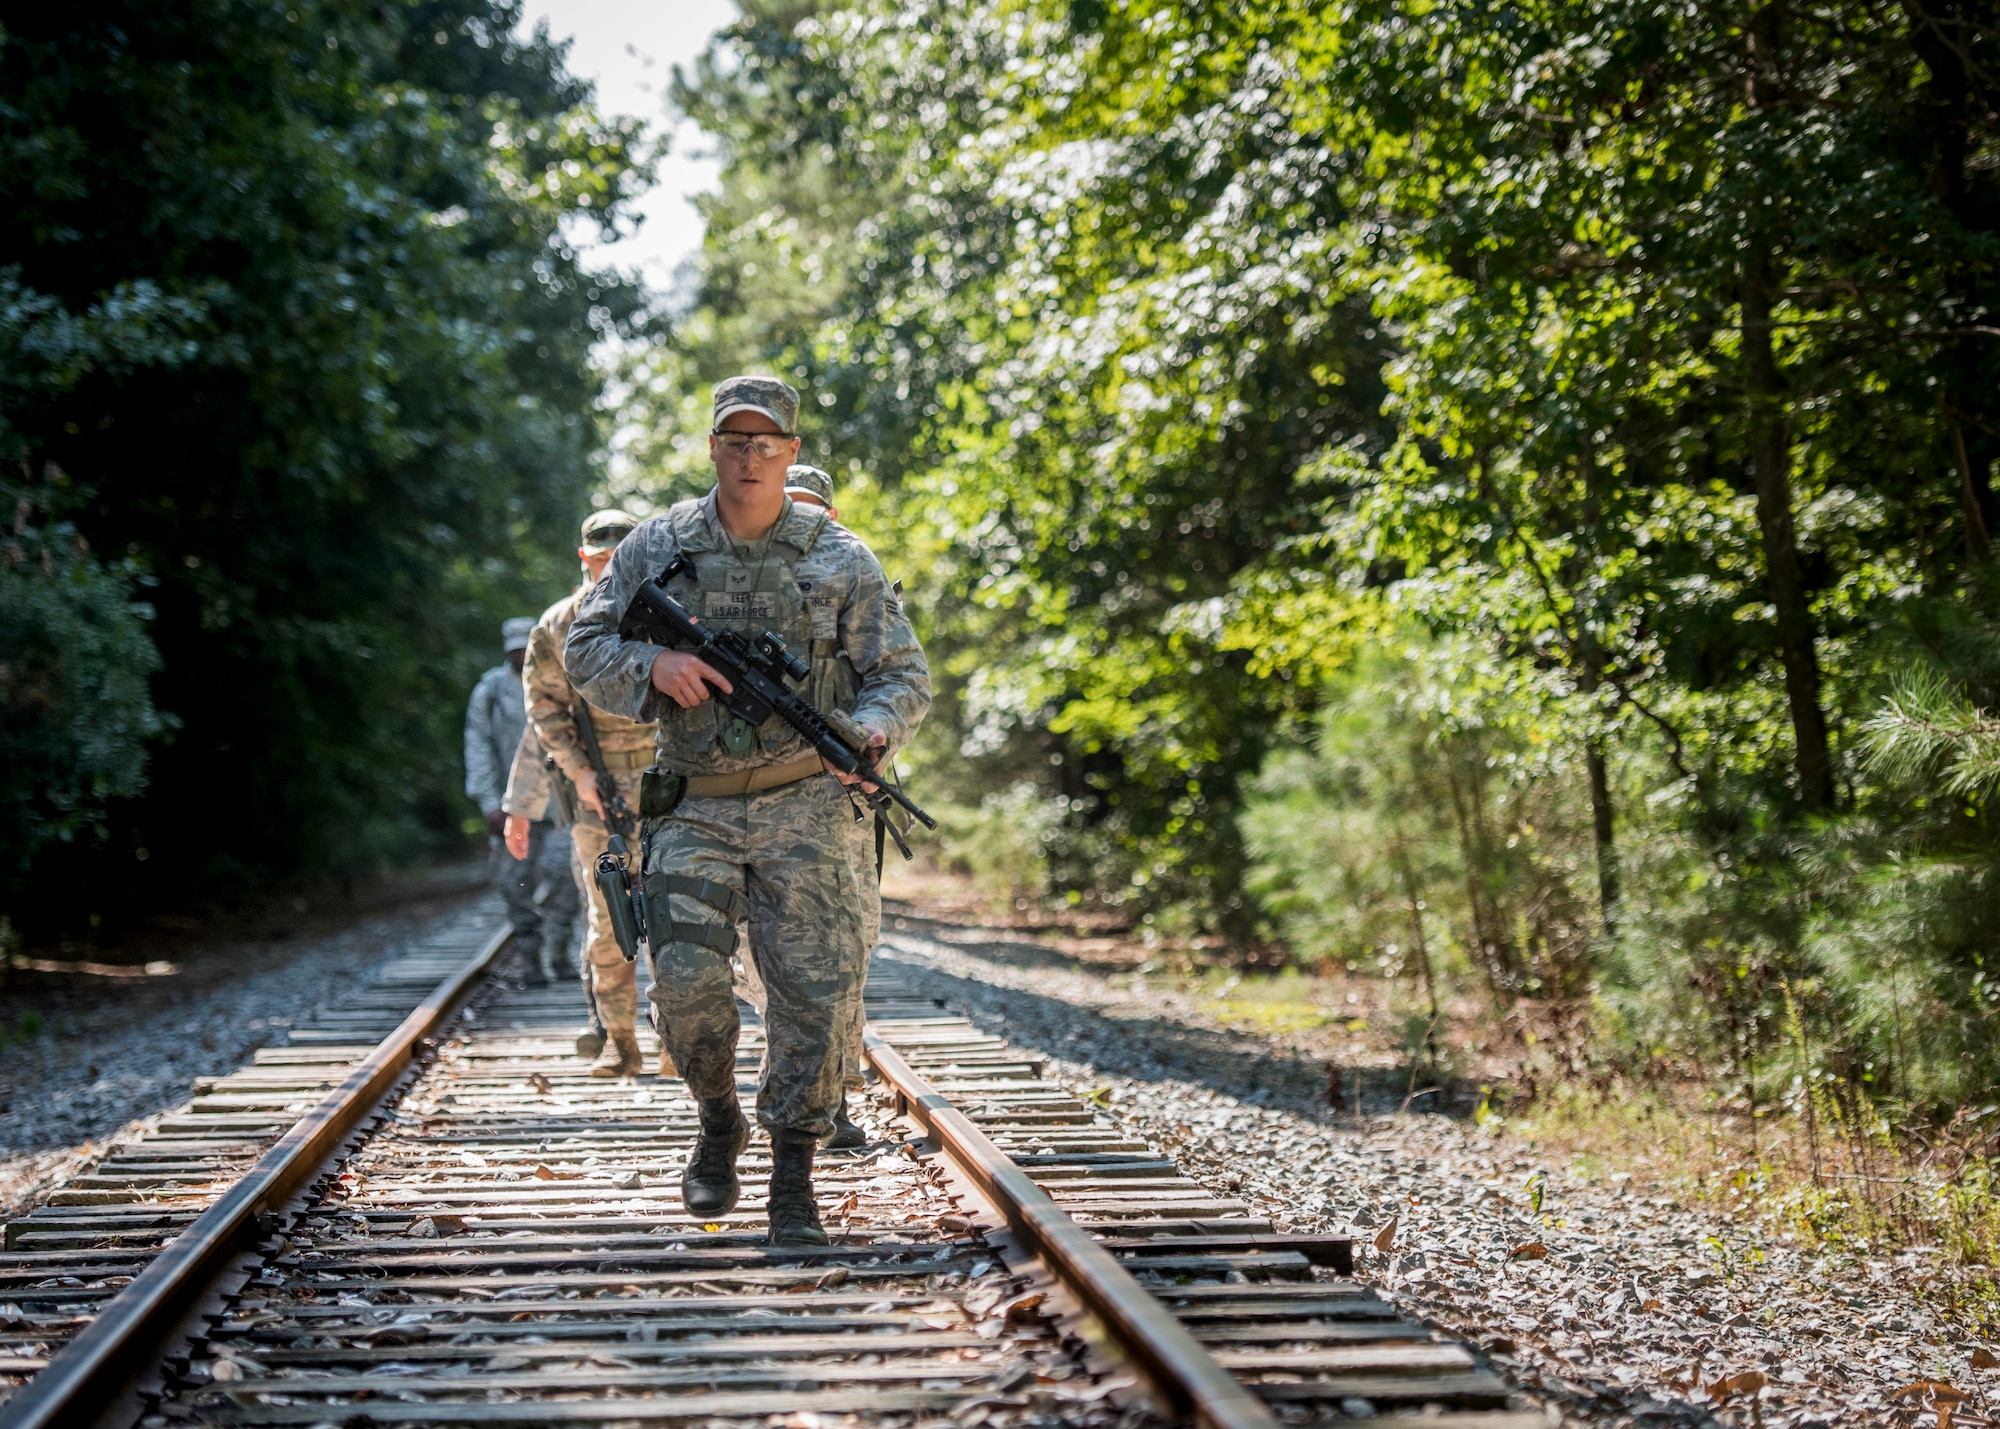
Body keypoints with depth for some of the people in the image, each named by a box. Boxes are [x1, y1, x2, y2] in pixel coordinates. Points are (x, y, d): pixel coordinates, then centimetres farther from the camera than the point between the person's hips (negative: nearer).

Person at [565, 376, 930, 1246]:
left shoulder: (841, 560, 4)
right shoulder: (659, 548, 6)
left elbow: (904, 675, 6)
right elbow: (585, 648, 8)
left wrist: (872, 728, -16)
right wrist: (652, 664, -13)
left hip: (801, 808, 0)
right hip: (693, 807, 0)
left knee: (816, 990, -7)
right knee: (686, 978, -12)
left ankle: (793, 1176, 7)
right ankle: (718, 1124, 16)